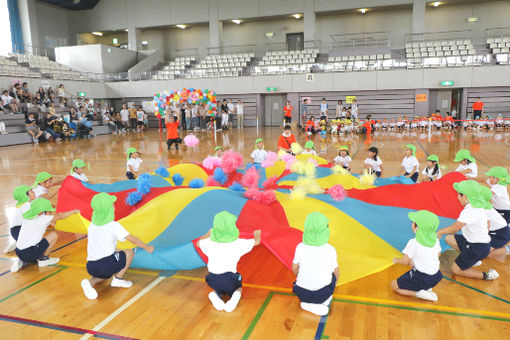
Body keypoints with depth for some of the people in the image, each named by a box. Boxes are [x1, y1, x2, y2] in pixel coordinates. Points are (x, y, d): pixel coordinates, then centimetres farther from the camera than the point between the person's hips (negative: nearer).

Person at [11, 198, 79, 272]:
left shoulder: (27, 217, 11)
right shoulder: (42, 218, -8)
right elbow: (60, 217, 5)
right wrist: (73, 211, 18)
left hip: (19, 253, 8)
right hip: (30, 253, -8)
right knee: (53, 235, 2)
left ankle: (22, 262, 15)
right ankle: (43, 259, 10)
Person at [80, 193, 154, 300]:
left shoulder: (91, 225, 13)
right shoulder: (114, 226, -4)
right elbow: (133, 240, 3)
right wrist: (147, 247, 19)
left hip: (91, 267, 6)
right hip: (107, 264, -6)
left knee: (105, 274, 37)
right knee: (130, 252, 15)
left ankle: (90, 282, 7)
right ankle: (118, 278, 8)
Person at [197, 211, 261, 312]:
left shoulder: (210, 242, -1)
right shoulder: (238, 243, -6)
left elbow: (198, 243, 23)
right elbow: (256, 242, 12)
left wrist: (209, 233, 40)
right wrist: (257, 235, 36)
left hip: (213, 279, 2)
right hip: (229, 279, -2)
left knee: (217, 288, 32)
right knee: (238, 289, 28)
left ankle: (215, 295, -1)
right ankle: (234, 296, -5)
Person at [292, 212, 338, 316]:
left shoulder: (300, 247, -12)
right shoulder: (330, 250, -15)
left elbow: (294, 269, 3)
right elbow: (336, 273, 1)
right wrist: (332, 284, 23)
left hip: (302, 293, 2)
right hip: (323, 294, -1)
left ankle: (308, 304, 15)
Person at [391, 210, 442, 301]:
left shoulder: (413, 243, -17)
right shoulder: (435, 239, 2)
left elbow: (405, 261, -11)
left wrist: (396, 260, 11)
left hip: (422, 279, -7)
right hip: (436, 277, 7)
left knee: (394, 285, 7)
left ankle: (419, 293, -9)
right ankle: (427, 288, 16)